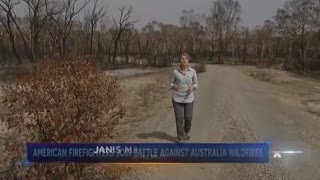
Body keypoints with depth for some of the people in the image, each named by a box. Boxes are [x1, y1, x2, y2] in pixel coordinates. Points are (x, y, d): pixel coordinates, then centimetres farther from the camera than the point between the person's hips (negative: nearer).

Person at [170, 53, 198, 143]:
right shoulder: (175, 71, -3)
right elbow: (171, 84, 3)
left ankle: (186, 133, 34)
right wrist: (174, 87, -21)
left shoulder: (193, 71, -2)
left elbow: (195, 84, 4)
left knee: (188, 118, 4)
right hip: (177, 98, -1)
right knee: (179, 118, -4)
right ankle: (181, 137, 12)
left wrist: (192, 87, -20)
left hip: (189, 98, 1)